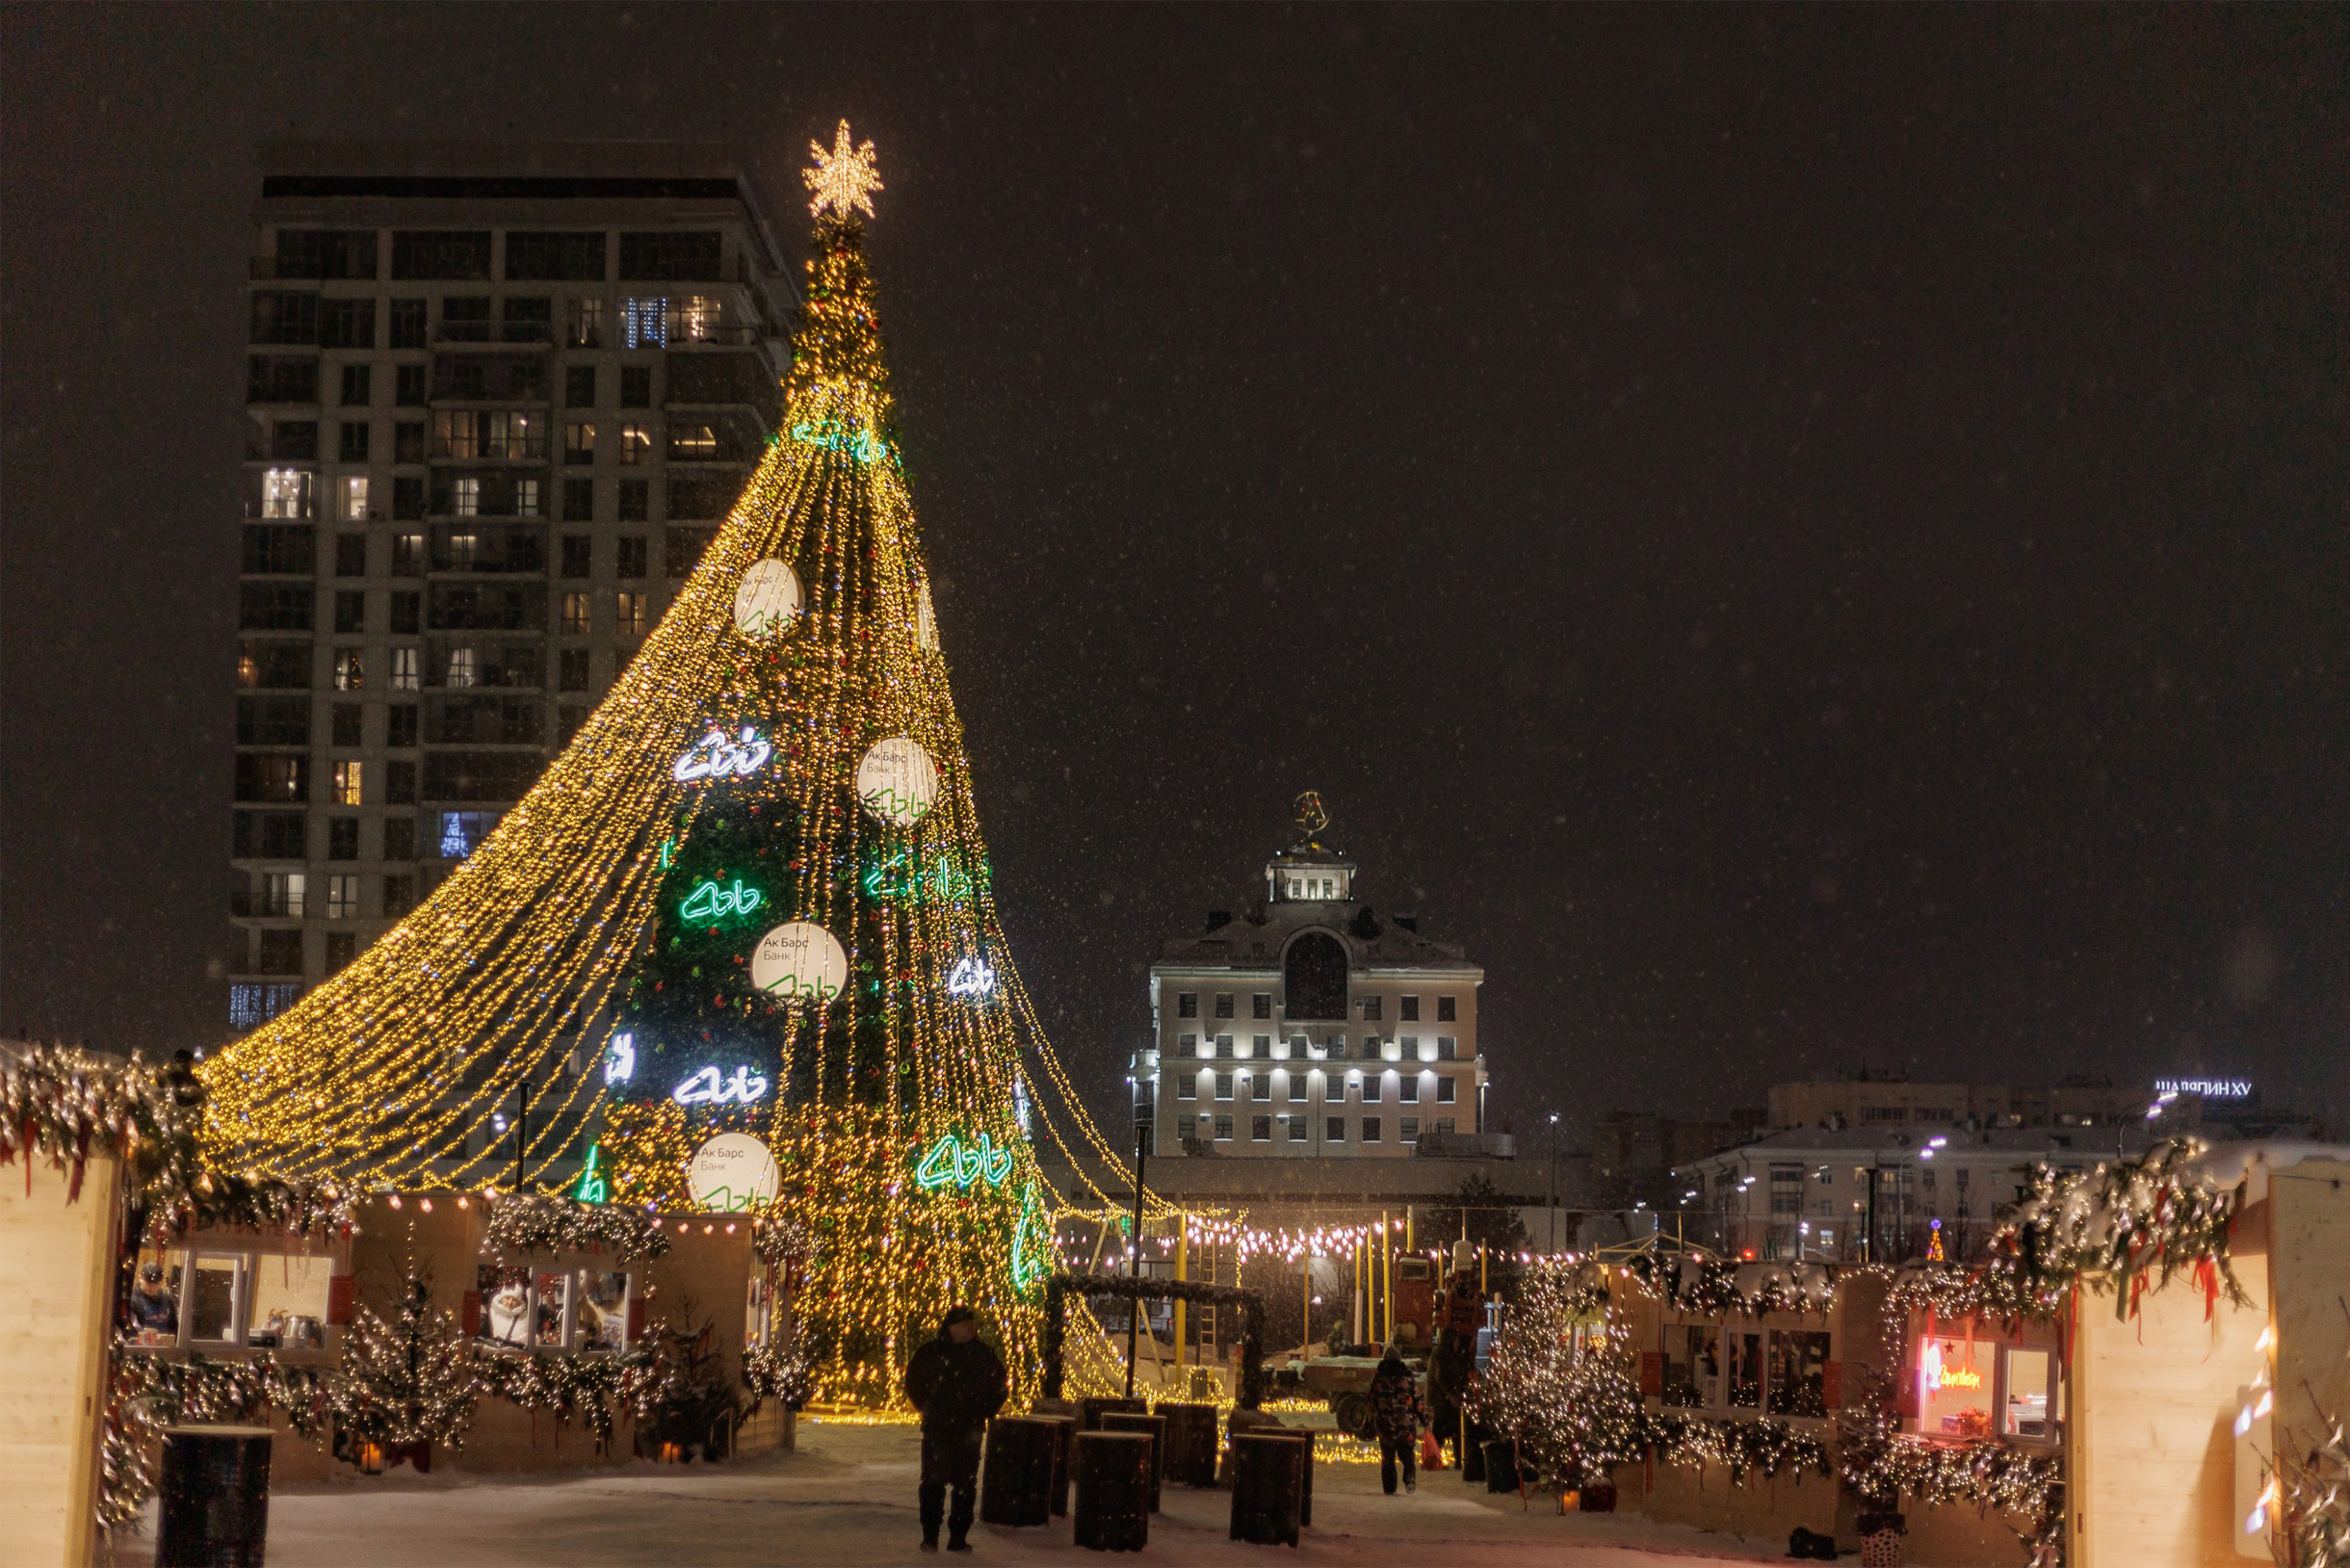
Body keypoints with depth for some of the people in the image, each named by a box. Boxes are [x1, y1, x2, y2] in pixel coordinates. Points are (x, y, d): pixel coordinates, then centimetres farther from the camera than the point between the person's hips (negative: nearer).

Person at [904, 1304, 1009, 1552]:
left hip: (969, 1430, 2)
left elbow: (1000, 1387, 13)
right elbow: (914, 1382, 9)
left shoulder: (984, 1353, 4)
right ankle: (929, 1536, 3)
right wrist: (927, 1409, 6)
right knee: (933, 1482, -5)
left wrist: (983, 1414, 7)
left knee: (965, 1484, 5)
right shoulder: (931, 1353, -3)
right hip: (936, 1429, -2)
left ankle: (958, 1537, 13)